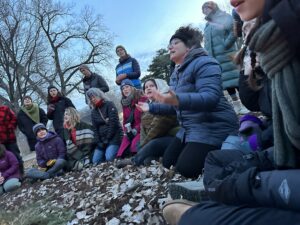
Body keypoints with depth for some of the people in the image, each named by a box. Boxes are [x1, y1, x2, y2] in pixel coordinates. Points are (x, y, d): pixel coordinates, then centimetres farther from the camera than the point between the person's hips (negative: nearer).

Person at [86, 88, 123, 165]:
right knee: (95, 161, -8)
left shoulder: (109, 105, -3)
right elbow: (95, 129, 9)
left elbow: (113, 122, -12)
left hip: (114, 136, -6)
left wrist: (108, 138, -14)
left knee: (109, 158, -26)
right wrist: (98, 142, -4)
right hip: (102, 139, 6)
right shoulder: (93, 112, 15)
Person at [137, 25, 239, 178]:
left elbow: (210, 98, -30)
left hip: (212, 129, -10)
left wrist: (178, 99, -44)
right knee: (167, 163, 10)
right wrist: (151, 108, 22)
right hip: (189, 129, 10)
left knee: (185, 169, -18)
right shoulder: (176, 73, 15)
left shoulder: (204, 63, -14)